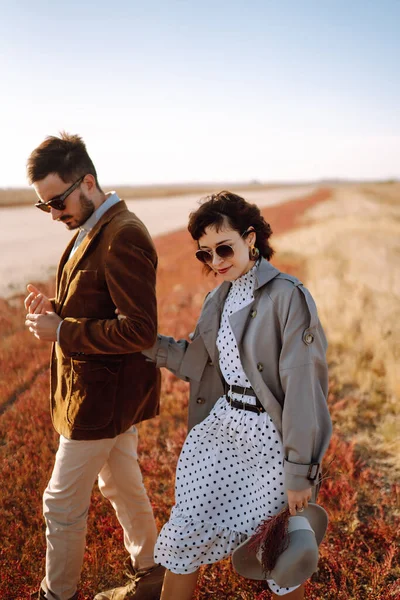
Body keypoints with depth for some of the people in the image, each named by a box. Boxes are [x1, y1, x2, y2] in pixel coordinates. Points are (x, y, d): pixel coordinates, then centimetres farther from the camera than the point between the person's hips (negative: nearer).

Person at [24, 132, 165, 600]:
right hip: (111, 388, 10)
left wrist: (62, 331, -23)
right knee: (121, 485, 23)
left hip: (103, 395, -10)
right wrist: (57, 309, -1)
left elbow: (140, 331, -27)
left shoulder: (123, 236, -23)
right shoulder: (92, 228, 8)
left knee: (62, 503, 6)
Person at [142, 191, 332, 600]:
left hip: (270, 436, -6)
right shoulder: (219, 298, 6)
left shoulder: (288, 296, -17)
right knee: (185, 534, 11)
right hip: (220, 427, 6)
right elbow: (196, 360, 14)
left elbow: (303, 386, -17)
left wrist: (300, 471, -15)